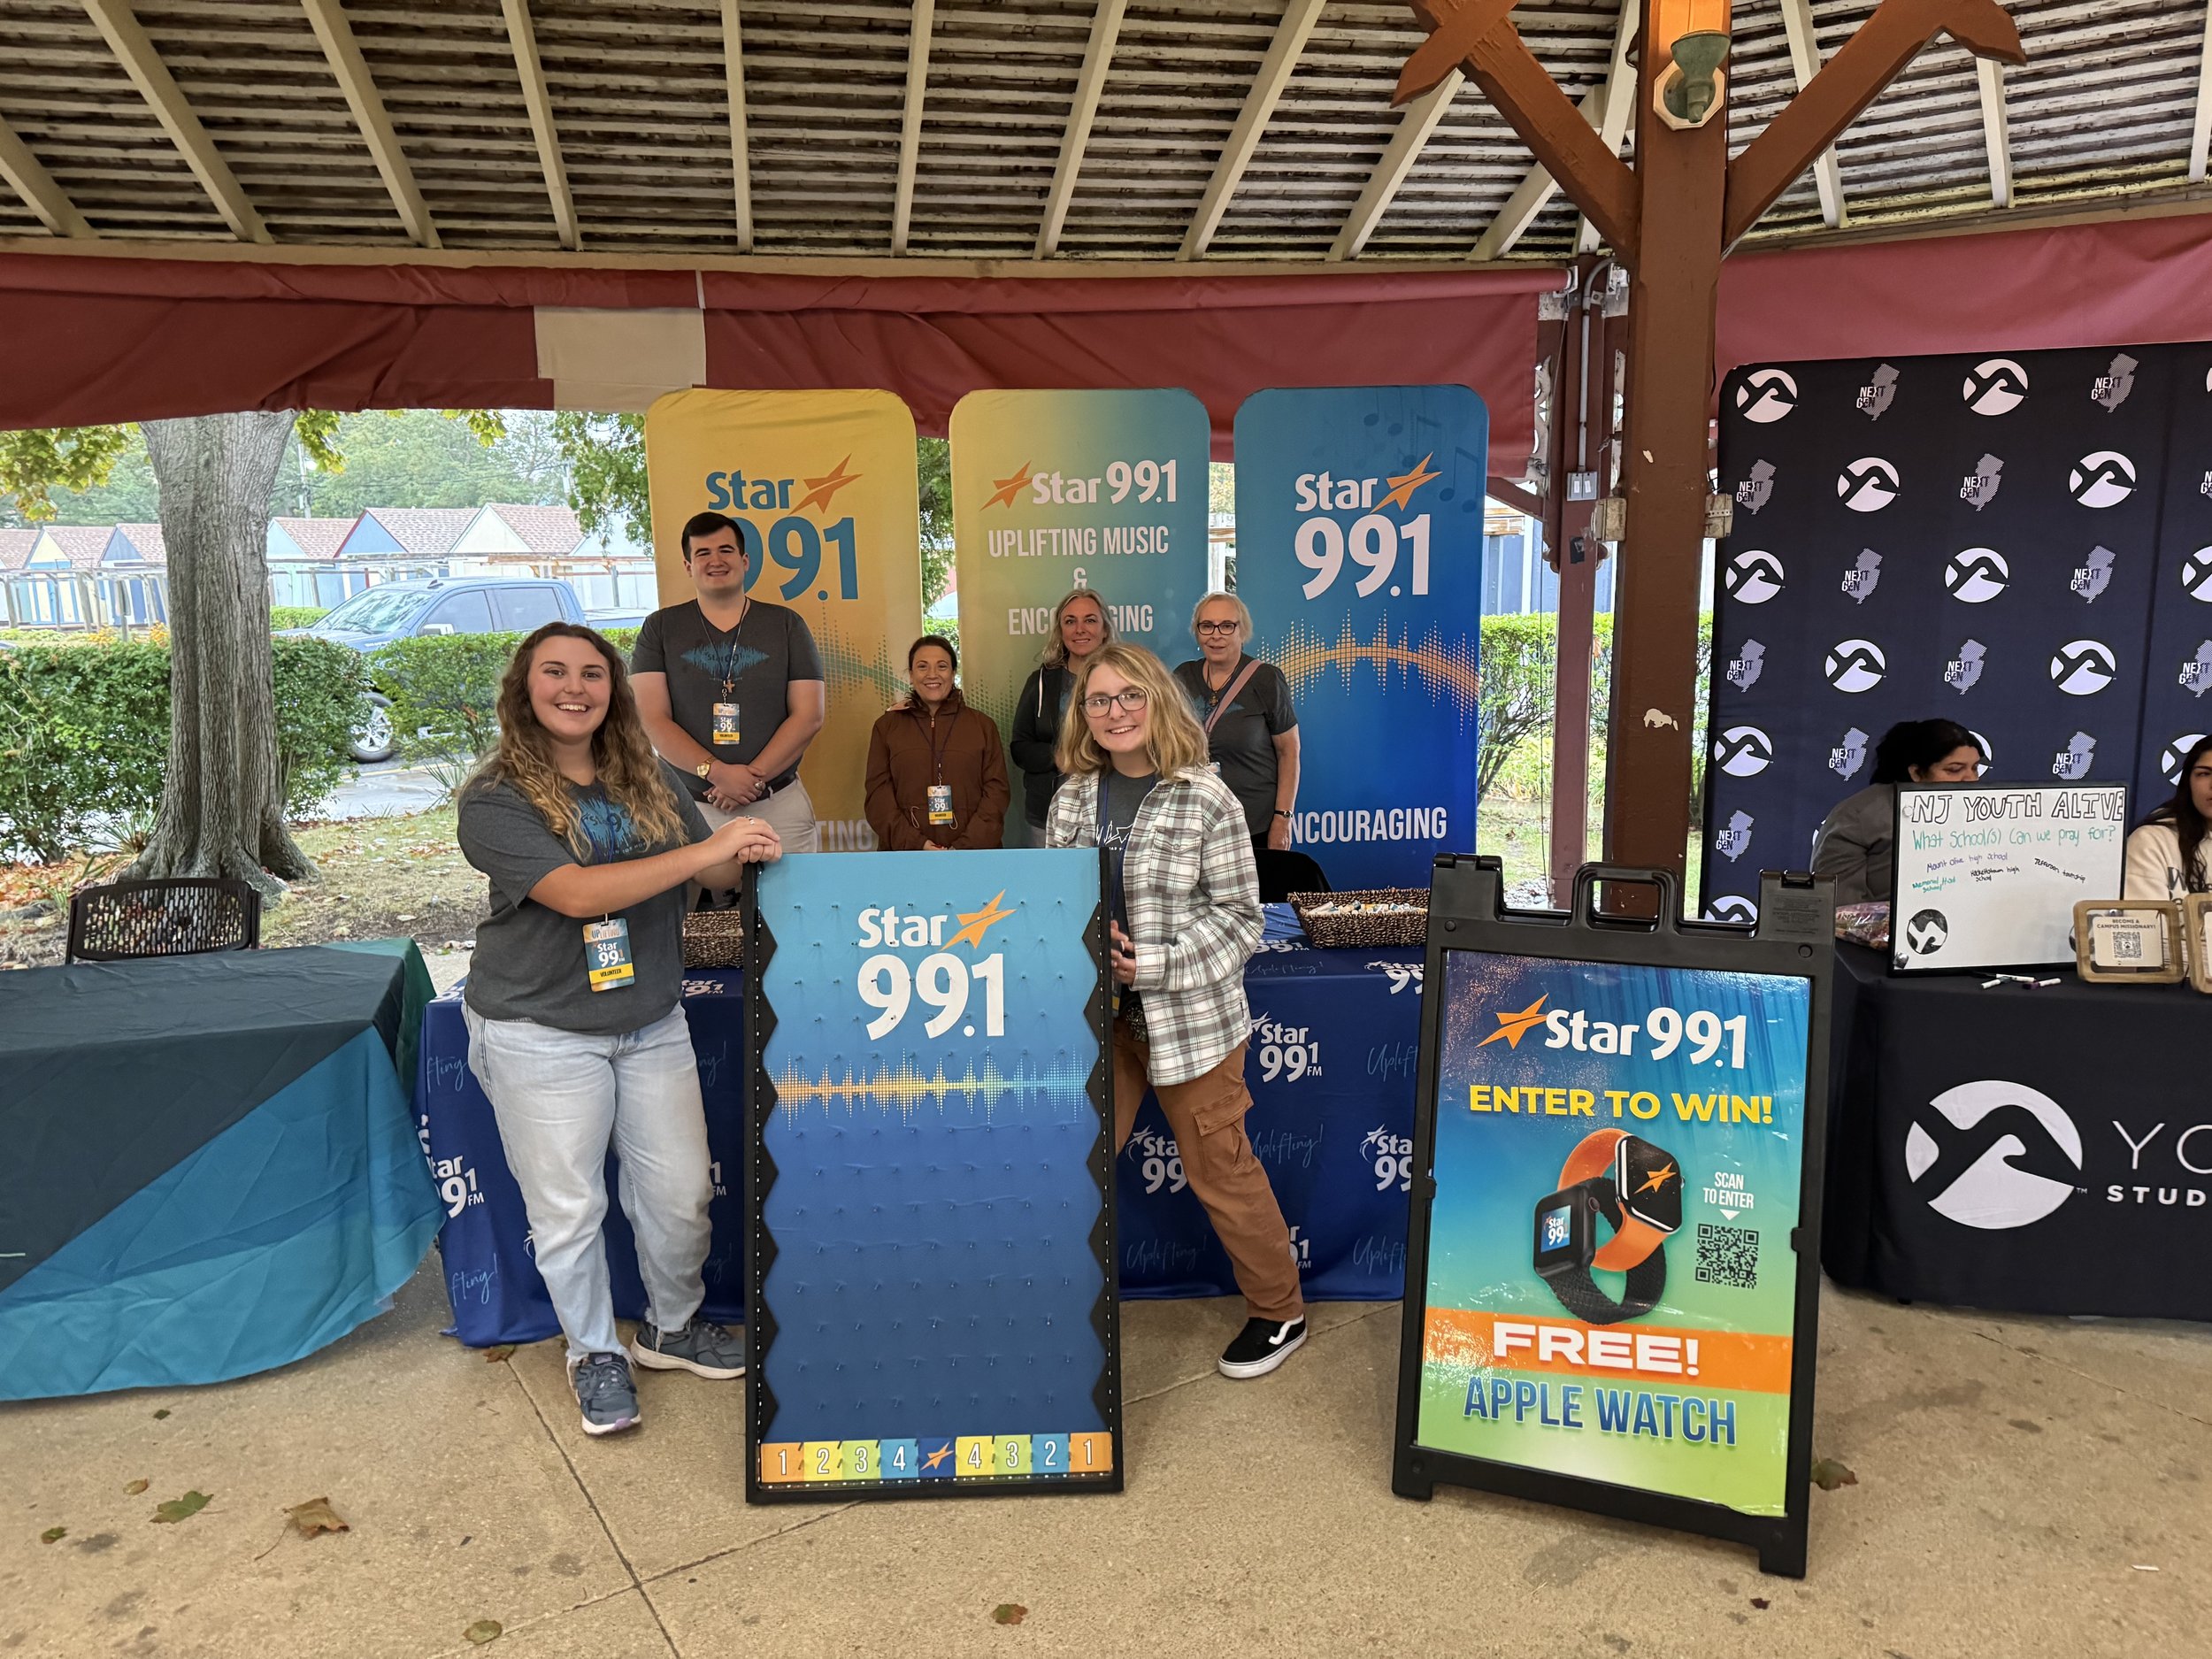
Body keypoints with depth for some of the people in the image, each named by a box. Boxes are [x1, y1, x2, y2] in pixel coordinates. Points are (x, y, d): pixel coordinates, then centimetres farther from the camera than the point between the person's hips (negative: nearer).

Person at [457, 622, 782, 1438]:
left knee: (681, 1192, 11)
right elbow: (575, 893, -26)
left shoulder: (654, 781, 3)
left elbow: (709, 874, 12)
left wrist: (747, 856, -13)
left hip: (652, 1022, 4)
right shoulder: (495, 800, -13)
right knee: (568, 1208, 7)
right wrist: (707, 850, -28)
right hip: (541, 1034, -4)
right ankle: (593, 1352, 30)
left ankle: (673, 1328, 36)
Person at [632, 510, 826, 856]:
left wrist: (754, 775, -11)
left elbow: (809, 715, 1)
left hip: (779, 806, 0)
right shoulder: (660, 629, 7)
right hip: (690, 808, 0)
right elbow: (653, 719, -2)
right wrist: (715, 772, -16)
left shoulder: (786, 625, 8)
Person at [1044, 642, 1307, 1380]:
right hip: (1096, 1012, 5)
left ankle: (1279, 1312, 27)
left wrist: (1157, 964, -18)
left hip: (1188, 1015, -5)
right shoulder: (1073, 797, 4)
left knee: (1219, 1169, 7)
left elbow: (1241, 917, -9)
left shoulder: (1205, 800, -11)